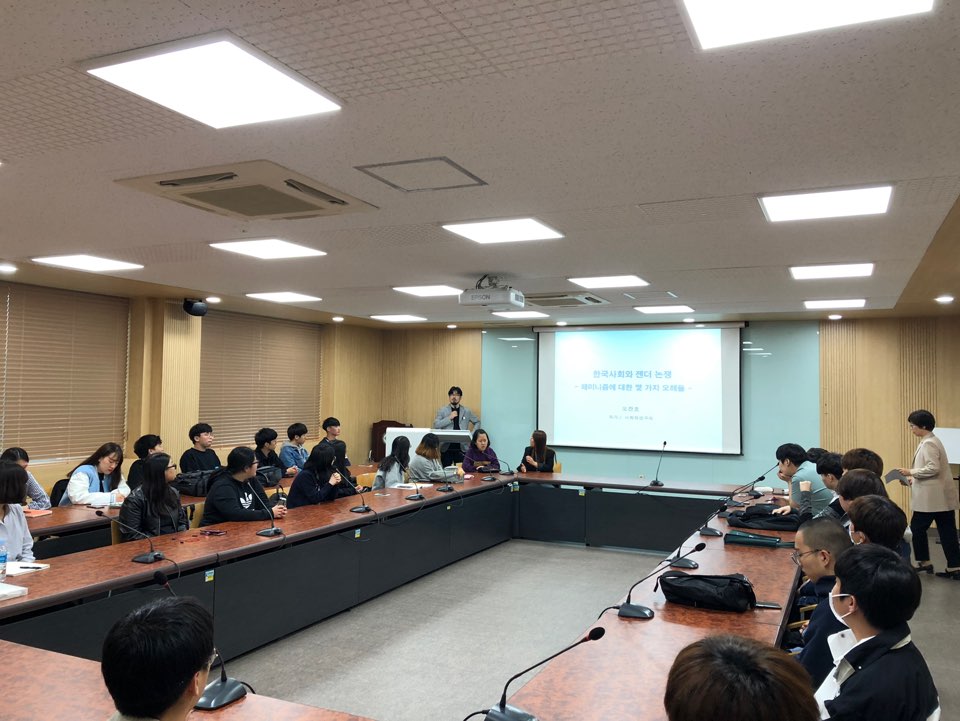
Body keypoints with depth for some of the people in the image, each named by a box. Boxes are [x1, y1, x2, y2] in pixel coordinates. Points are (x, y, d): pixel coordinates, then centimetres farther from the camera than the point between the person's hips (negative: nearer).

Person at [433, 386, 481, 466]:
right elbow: (436, 425, -5)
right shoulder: (442, 410, 6)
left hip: (462, 447, 1)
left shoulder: (467, 411, 9)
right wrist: (449, 418, -13)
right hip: (446, 447, -1)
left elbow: (477, 422, 20)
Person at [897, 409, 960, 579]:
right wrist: (913, 479, 14)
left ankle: (924, 562, 14)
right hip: (940, 496, 9)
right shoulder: (930, 441, 15)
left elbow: (933, 468, -23)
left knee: (917, 528, 3)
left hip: (933, 497, -9)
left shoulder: (928, 444, -15)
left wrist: (911, 472, -14)